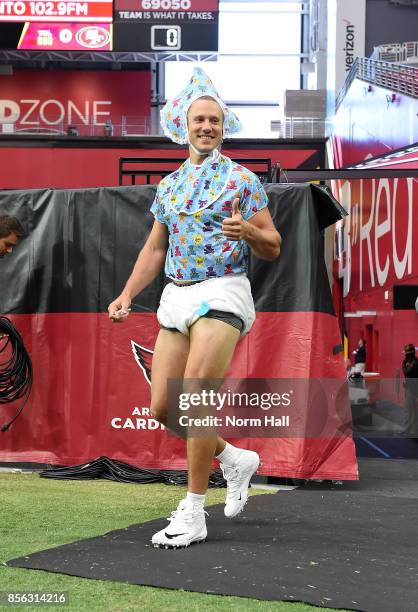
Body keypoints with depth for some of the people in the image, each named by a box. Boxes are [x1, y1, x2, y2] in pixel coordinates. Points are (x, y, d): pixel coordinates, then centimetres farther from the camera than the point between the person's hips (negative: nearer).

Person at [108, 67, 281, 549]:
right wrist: (127, 295, 9)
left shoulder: (242, 179, 0)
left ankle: (192, 513, -7)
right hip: (176, 296, 6)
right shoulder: (169, 185, 16)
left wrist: (248, 230, -21)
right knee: (162, 408, 2)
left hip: (222, 295, -6)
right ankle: (235, 459, 25)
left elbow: (272, 249, 0)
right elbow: (154, 249, 21)